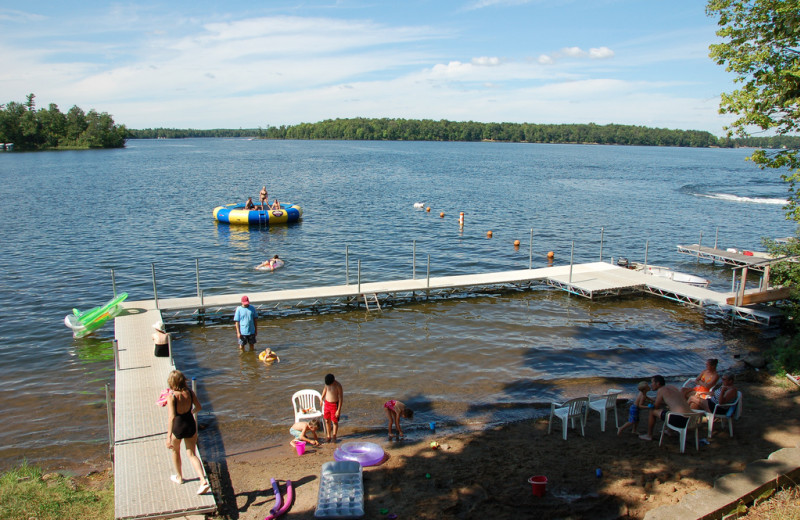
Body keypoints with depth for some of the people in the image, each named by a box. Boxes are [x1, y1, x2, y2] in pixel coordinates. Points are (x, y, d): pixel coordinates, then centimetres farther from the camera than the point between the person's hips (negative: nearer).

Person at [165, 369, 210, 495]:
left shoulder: (171, 397, -22)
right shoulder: (190, 393, -9)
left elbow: (171, 417, -29)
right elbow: (199, 407, 4)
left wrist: (168, 436, -29)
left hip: (177, 428, -3)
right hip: (190, 425, 3)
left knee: (175, 451, 27)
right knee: (192, 454, 12)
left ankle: (179, 477, 46)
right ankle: (203, 481, -5)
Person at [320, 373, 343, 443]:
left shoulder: (338, 386, -23)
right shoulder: (327, 382, -7)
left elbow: (341, 398, -19)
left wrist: (339, 410, -19)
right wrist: (322, 399, 24)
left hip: (334, 404, -5)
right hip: (327, 403, 5)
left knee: (334, 421, 2)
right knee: (327, 421, 11)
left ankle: (334, 436, 19)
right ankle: (328, 436, 24)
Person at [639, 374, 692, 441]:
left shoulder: (660, 390, -2)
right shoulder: (673, 387, 20)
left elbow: (655, 407, 6)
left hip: (678, 419, -8)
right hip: (689, 419, 8)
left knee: (652, 411, 11)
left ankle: (649, 435, 24)